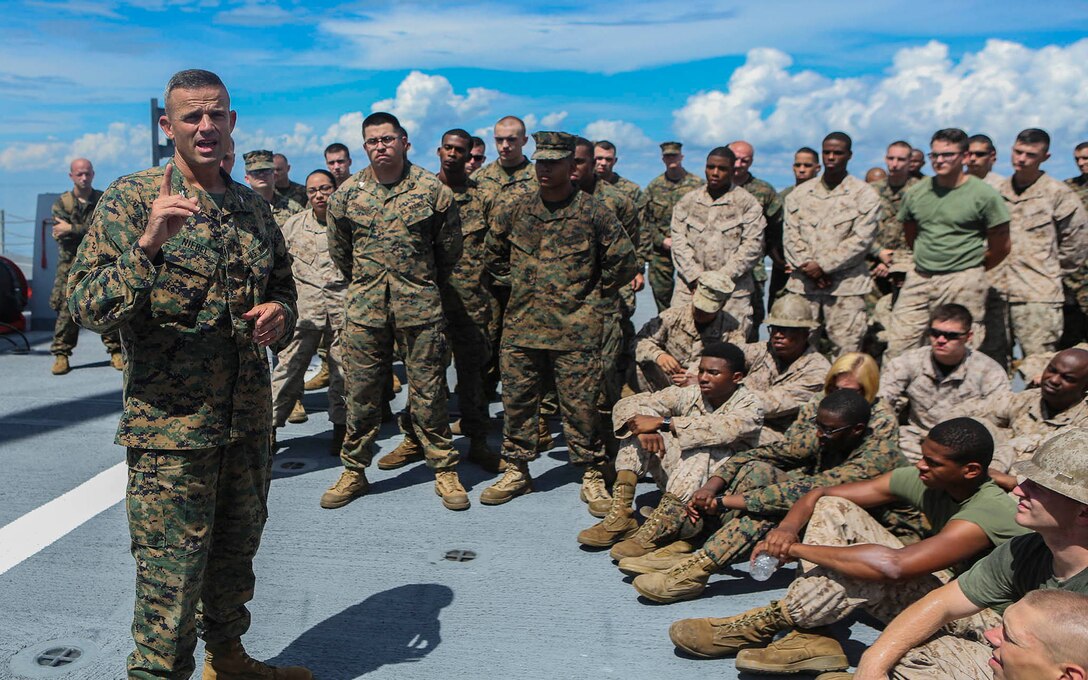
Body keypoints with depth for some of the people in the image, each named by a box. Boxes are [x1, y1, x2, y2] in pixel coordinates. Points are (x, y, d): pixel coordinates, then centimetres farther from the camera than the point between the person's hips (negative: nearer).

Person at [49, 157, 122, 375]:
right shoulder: (61, 203, 6)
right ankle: (61, 355, 6)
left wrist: (72, 230, -11)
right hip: (71, 266, 0)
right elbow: (60, 234, -6)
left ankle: (115, 352, 6)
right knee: (66, 310, -3)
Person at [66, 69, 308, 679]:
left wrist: (279, 315, -3)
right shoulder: (133, 198, -7)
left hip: (250, 418, 6)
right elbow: (87, 307, -14)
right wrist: (148, 244, -30)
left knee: (236, 551, 21)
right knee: (171, 574, 1)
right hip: (171, 425, -5)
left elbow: (285, 288, 21)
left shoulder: (253, 206, 9)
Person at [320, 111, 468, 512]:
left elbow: (449, 250, 9)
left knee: (428, 393, 3)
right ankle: (354, 471, 22)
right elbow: (339, 251, 17)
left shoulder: (433, 191, -3)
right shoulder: (346, 193, 3)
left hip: (420, 308, -2)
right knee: (361, 393, 8)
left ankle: (444, 471, 16)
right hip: (364, 309, 2)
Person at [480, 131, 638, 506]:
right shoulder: (516, 209, 7)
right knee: (517, 400, 10)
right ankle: (516, 471, 25)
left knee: (580, 404, 2)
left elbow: (623, 261, 1)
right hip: (521, 325, 4)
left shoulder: (593, 212, -4)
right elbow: (493, 253, 22)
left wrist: (592, 295, 4)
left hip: (575, 328, -4)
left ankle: (592, 475, 17)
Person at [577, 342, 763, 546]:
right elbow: (627, 404, -8)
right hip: (678, 481, 4)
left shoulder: (749, 408, -12)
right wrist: (645, 430, -30)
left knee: (706, 447, -34)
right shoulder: (688, 395, -2)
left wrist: (662, 422, -35)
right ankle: (621, 514, -25)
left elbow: (721, 429, -35)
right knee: (642, 414, -13)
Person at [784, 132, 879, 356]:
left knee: (845, 352, -6)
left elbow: (861, 239, -5)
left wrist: (823, 265, -12)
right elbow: (791, 235, 6)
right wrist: (806, 266, -9)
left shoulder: (865, 195, 4)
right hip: (802, 283, 3)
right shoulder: (800, 193, 14)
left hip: (846, 286, -3)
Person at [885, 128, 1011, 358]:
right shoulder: (915, 193, 7)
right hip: (918, 280, 4)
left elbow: (1001, 246, 2)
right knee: (897, 349, 2)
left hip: (963, 283, -4)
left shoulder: (984, 195, -4)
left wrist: (971, 269, 11)